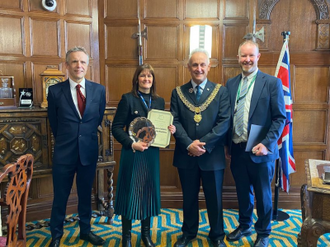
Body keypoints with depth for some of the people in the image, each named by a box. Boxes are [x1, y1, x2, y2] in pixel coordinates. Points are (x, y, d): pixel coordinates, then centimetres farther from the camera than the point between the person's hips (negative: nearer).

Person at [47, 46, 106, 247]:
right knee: (60, 196, 11)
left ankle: (85, 230, 35)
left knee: (86, 194, 17)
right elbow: (54, 123, 4)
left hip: (89, 151, 2)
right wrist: (64, 140, 11)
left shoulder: (99, 90, -1)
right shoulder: (55, 91, -6)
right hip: (64, 152, -1)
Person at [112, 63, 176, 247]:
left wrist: (171, 129, -8)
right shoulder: (127, 99, -6)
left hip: (152, 154, 4)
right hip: (132, 153, -4)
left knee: (149, 191, 13)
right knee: (130, 192, 5)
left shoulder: (160, 101, 9)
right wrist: (132, 144, -20)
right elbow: (116, 127, -9)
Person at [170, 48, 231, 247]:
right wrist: (189, 144, -17)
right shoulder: (178, 92, 4)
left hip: (212, 155, -1)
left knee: (214, 198, 13)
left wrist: (203, 144, -17)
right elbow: (175, 122, -4)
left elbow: (224, 122, -9)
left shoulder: (221, 91, 0)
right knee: (189, 197, 17)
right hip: (186, 155, 2)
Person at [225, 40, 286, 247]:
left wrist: (266, 144, -17)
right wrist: (227, 144, 6)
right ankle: (244, 226, 40)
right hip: (237, 149, 4)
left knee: (262, 194, 12)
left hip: (260, 150, -3)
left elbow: (280, 117, -8)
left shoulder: (272, 82, -6)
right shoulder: (231, 84, 6)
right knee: (243, 191, 19)